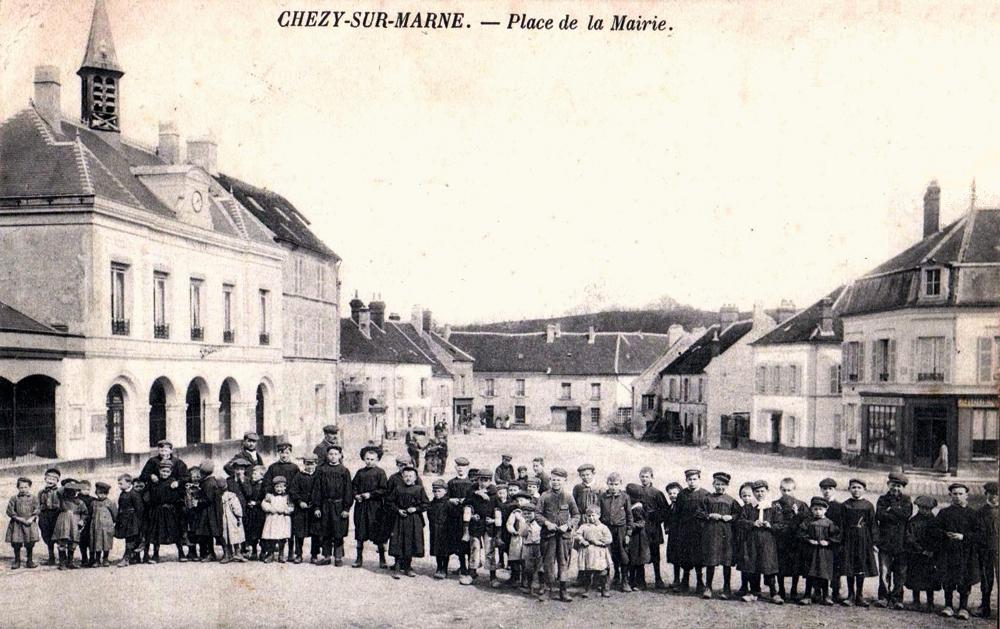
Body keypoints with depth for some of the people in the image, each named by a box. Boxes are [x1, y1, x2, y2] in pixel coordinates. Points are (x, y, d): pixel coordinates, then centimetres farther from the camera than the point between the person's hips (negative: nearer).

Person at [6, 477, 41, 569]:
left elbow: (37, 510, 0)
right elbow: (10, 510, -2)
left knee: (30, 544, 1)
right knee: (16, 543, 1)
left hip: (30, 523, 0)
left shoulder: (33, 498, 4)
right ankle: (17, 561, 14)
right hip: (17, 524, 0)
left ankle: (30, 561, 12)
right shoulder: (14, 498, 3)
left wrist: (31, 519, -14)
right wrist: (18, 518, -12)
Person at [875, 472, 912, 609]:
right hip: (885, 541, 0)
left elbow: (907, 513, -9)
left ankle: (896, 599, 10)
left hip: (901, 542, 0)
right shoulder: (882, 499, 9)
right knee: (884, 571, -2)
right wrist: (898, 515, -9)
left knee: (900, 572, 3)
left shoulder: (906, 500, 10)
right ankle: (883, 597, 5)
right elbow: (879, 515, -8)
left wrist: (891, 509, -6)